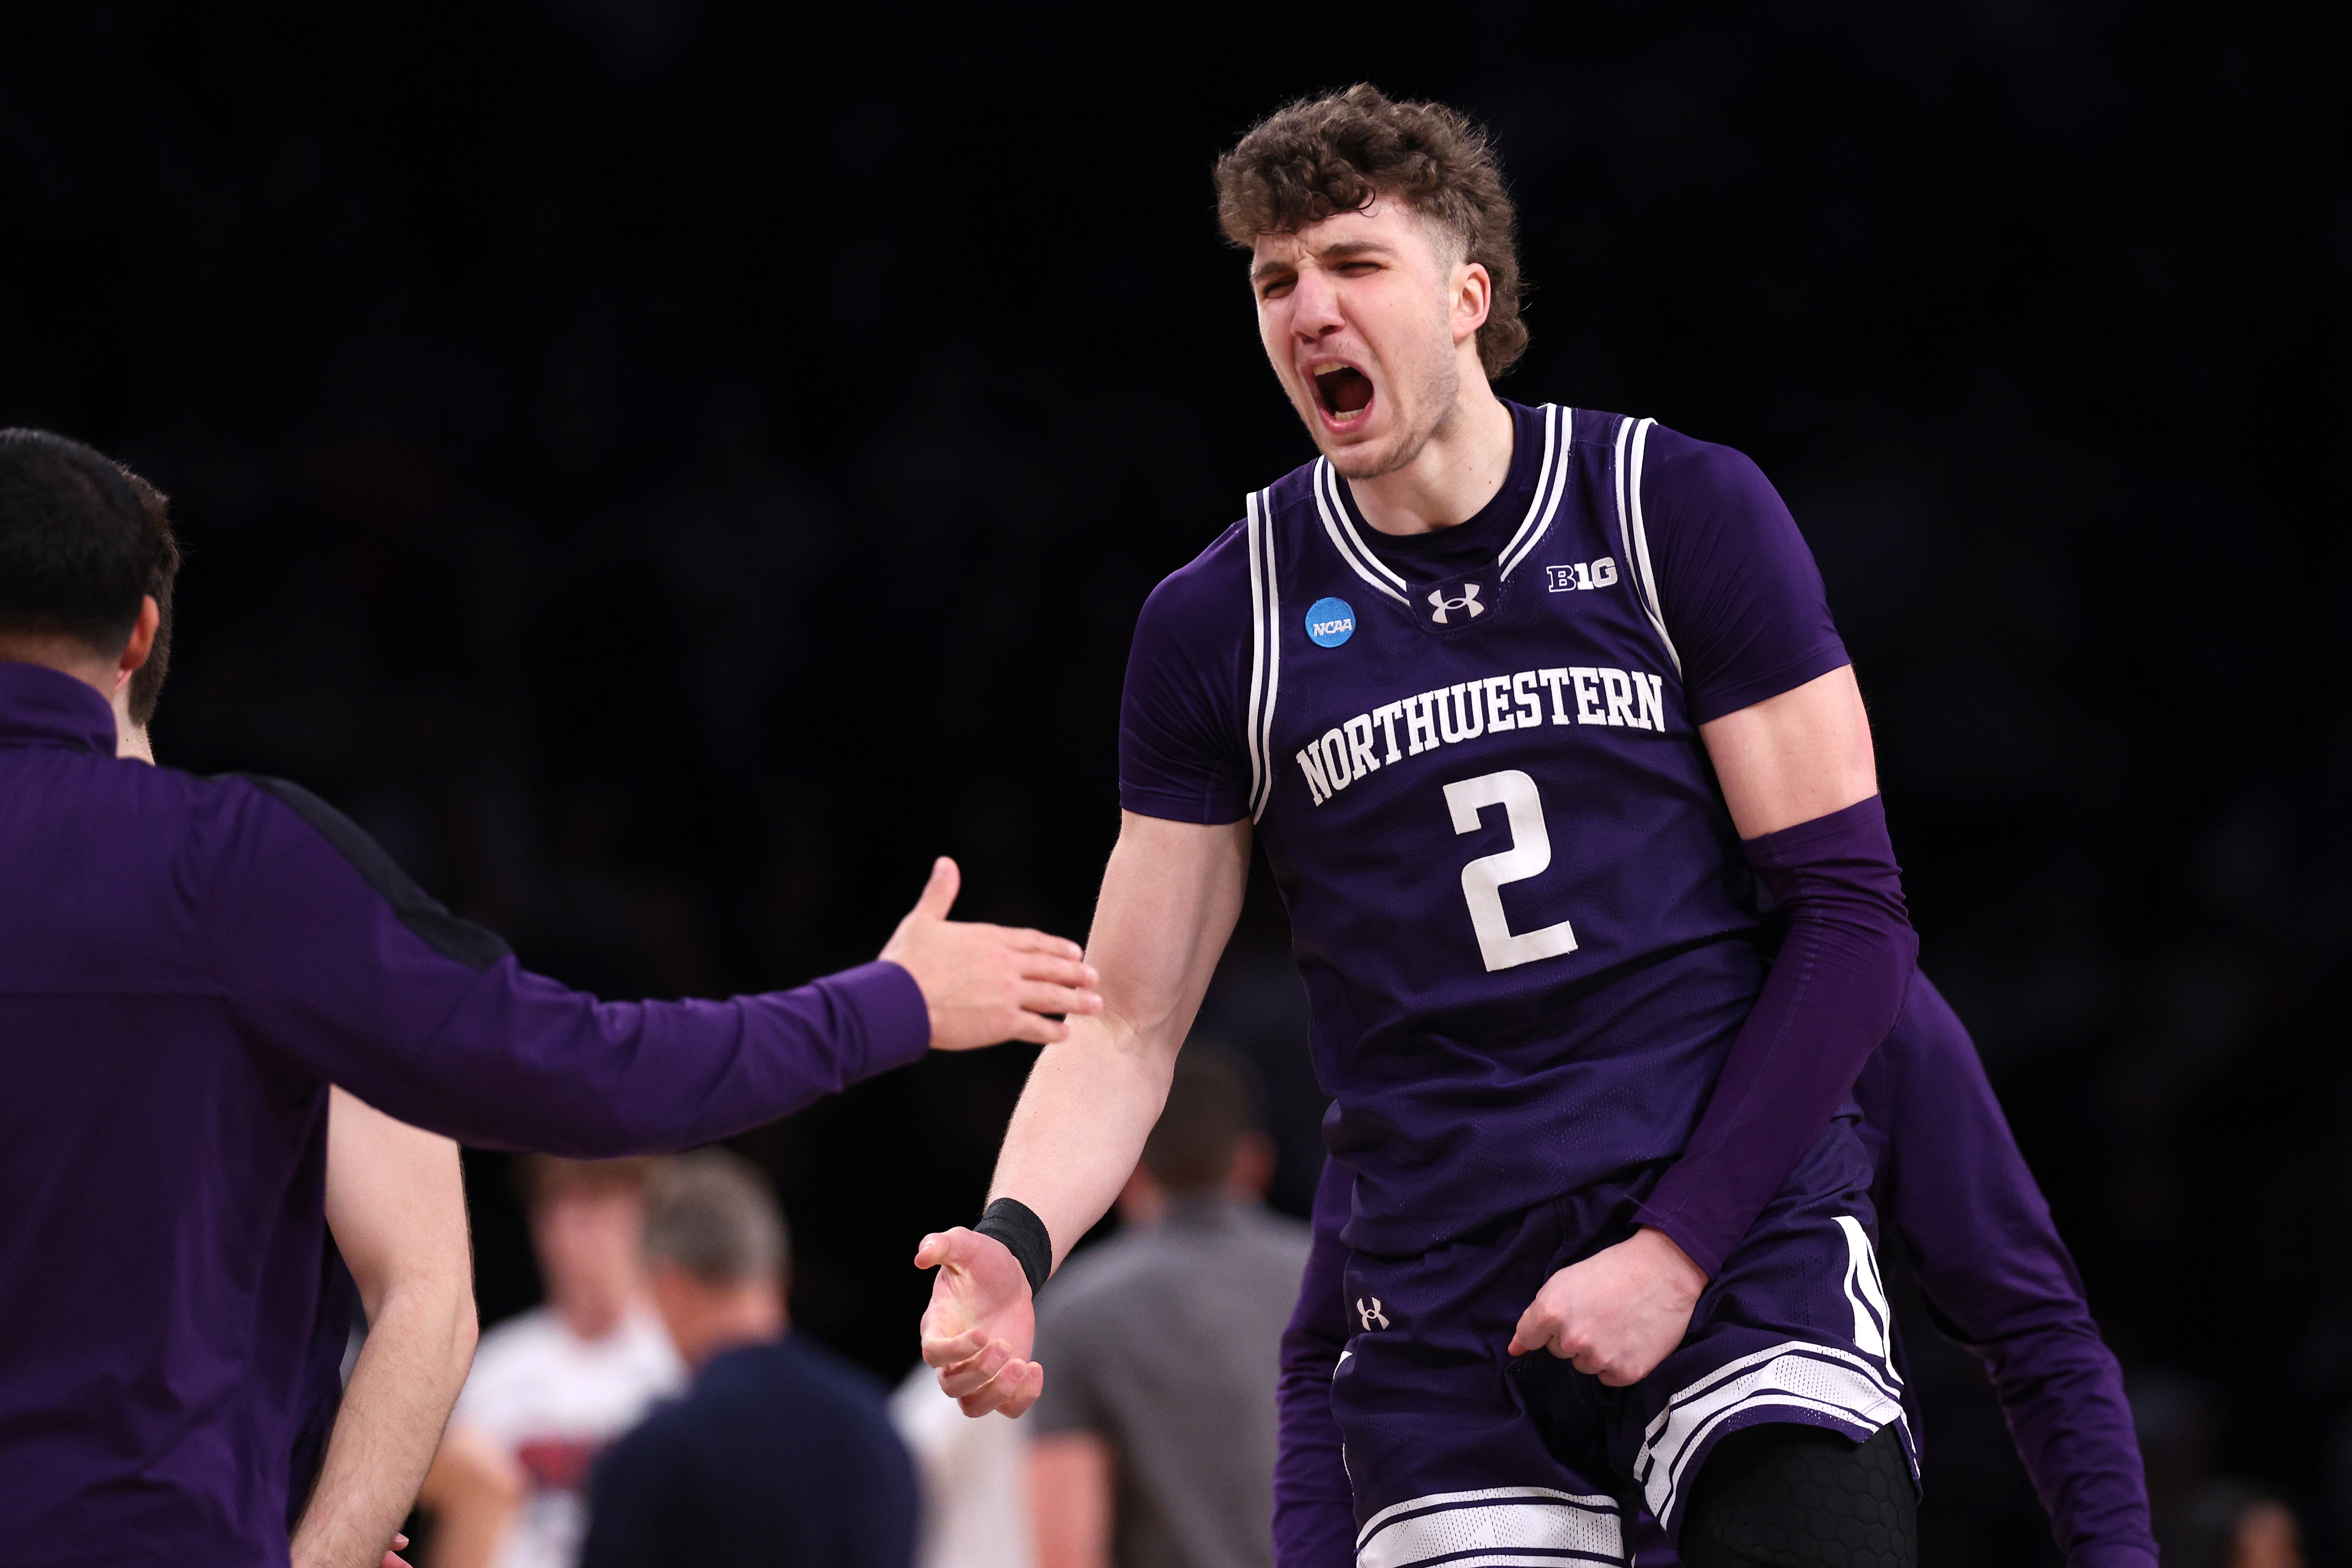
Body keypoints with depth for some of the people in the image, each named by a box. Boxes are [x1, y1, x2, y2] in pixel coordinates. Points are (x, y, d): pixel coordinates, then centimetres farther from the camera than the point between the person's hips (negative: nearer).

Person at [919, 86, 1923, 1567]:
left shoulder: (1681, 514, 0)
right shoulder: (1221, 624, 6)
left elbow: (1852, 912, -1)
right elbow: (1126, 1026, 9)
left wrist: (1680, 1247, -10)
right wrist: (1013, 1243, -12)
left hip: (1744, 1229, -2)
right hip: (1449, 1320, 2)